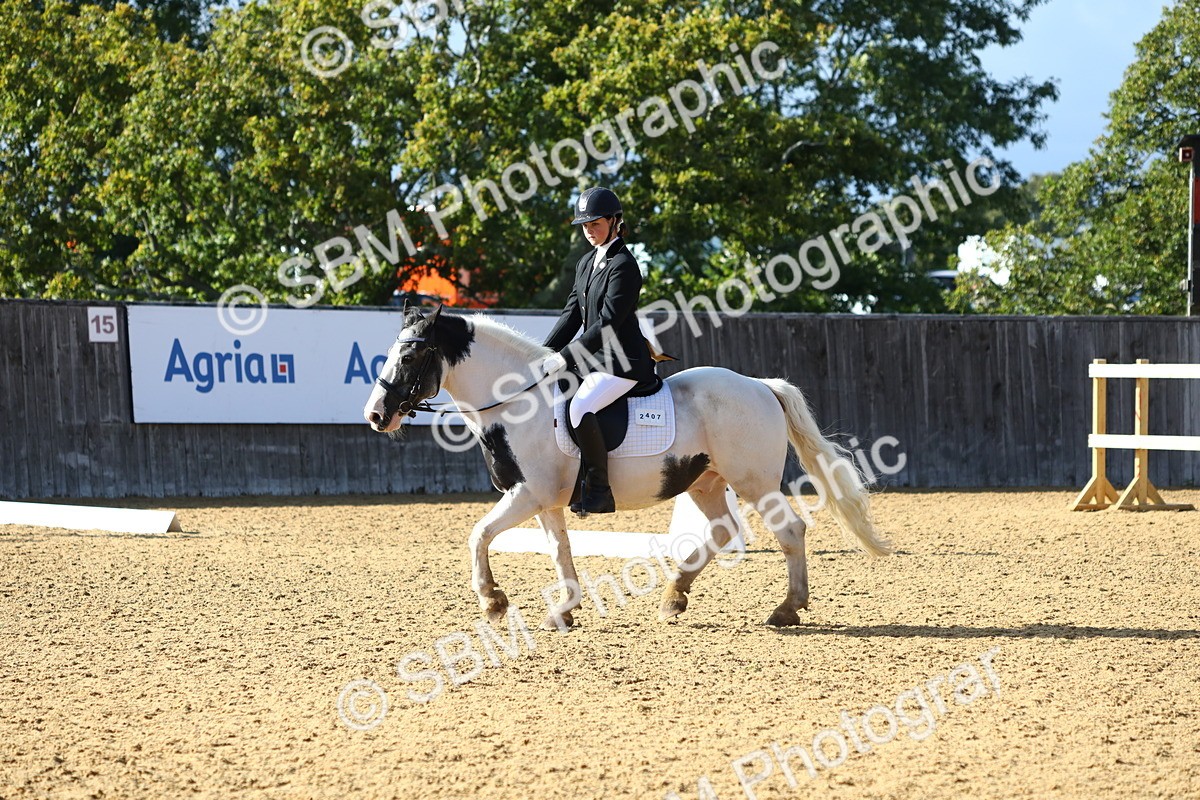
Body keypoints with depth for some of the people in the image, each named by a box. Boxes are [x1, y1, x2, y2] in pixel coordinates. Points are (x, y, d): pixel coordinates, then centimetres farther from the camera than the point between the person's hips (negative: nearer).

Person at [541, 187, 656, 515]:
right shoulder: (587, 263, 14)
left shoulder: (623, 266, -14)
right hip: (593, 359, 10)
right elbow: (573, 314, 14)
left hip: (622, 361, -10)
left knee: (580, 408, -31)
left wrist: (564, 358, -22)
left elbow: (608, 323, -20)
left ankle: (599, 490, -23)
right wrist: (545, 353, 1)